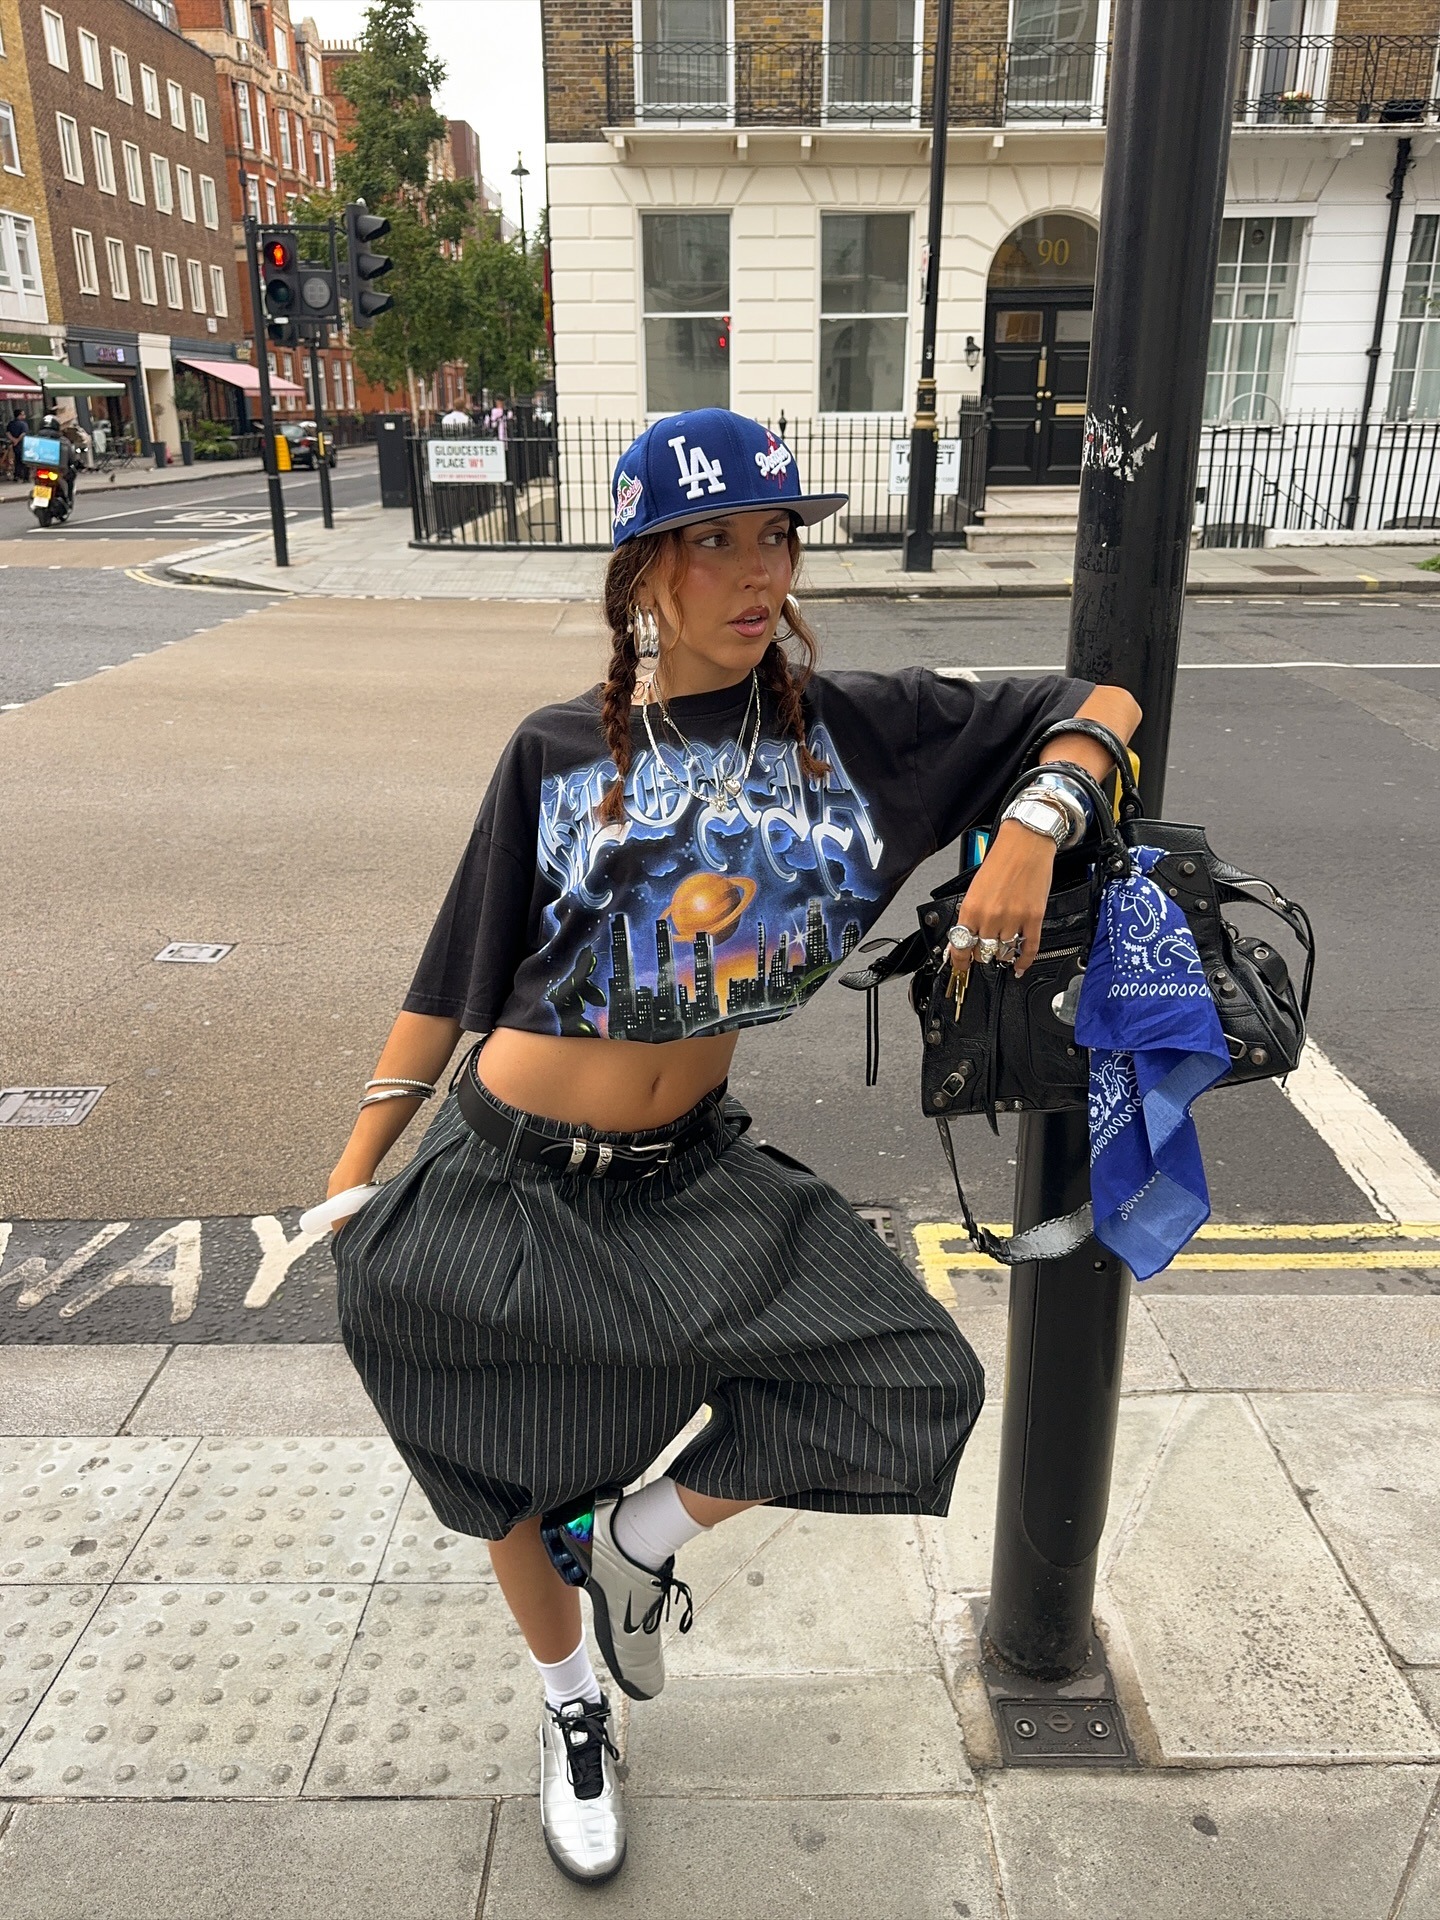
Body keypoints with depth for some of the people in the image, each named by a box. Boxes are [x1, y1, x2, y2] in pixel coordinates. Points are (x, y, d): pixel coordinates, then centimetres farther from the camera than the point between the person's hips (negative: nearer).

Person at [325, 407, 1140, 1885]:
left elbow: (1100, 703, 2)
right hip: (510, 1182, -1)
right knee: (520, 1482, 14)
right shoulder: (559, 752, -7)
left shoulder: (854, 728, -4)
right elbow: (456, 975, -1)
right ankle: (571, 1702, 48)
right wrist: (353, 1171, 1)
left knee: (915, 1382, -11)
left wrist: (1031, 832, -17)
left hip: (688, 1171, 2)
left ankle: (640, 1536, 16)